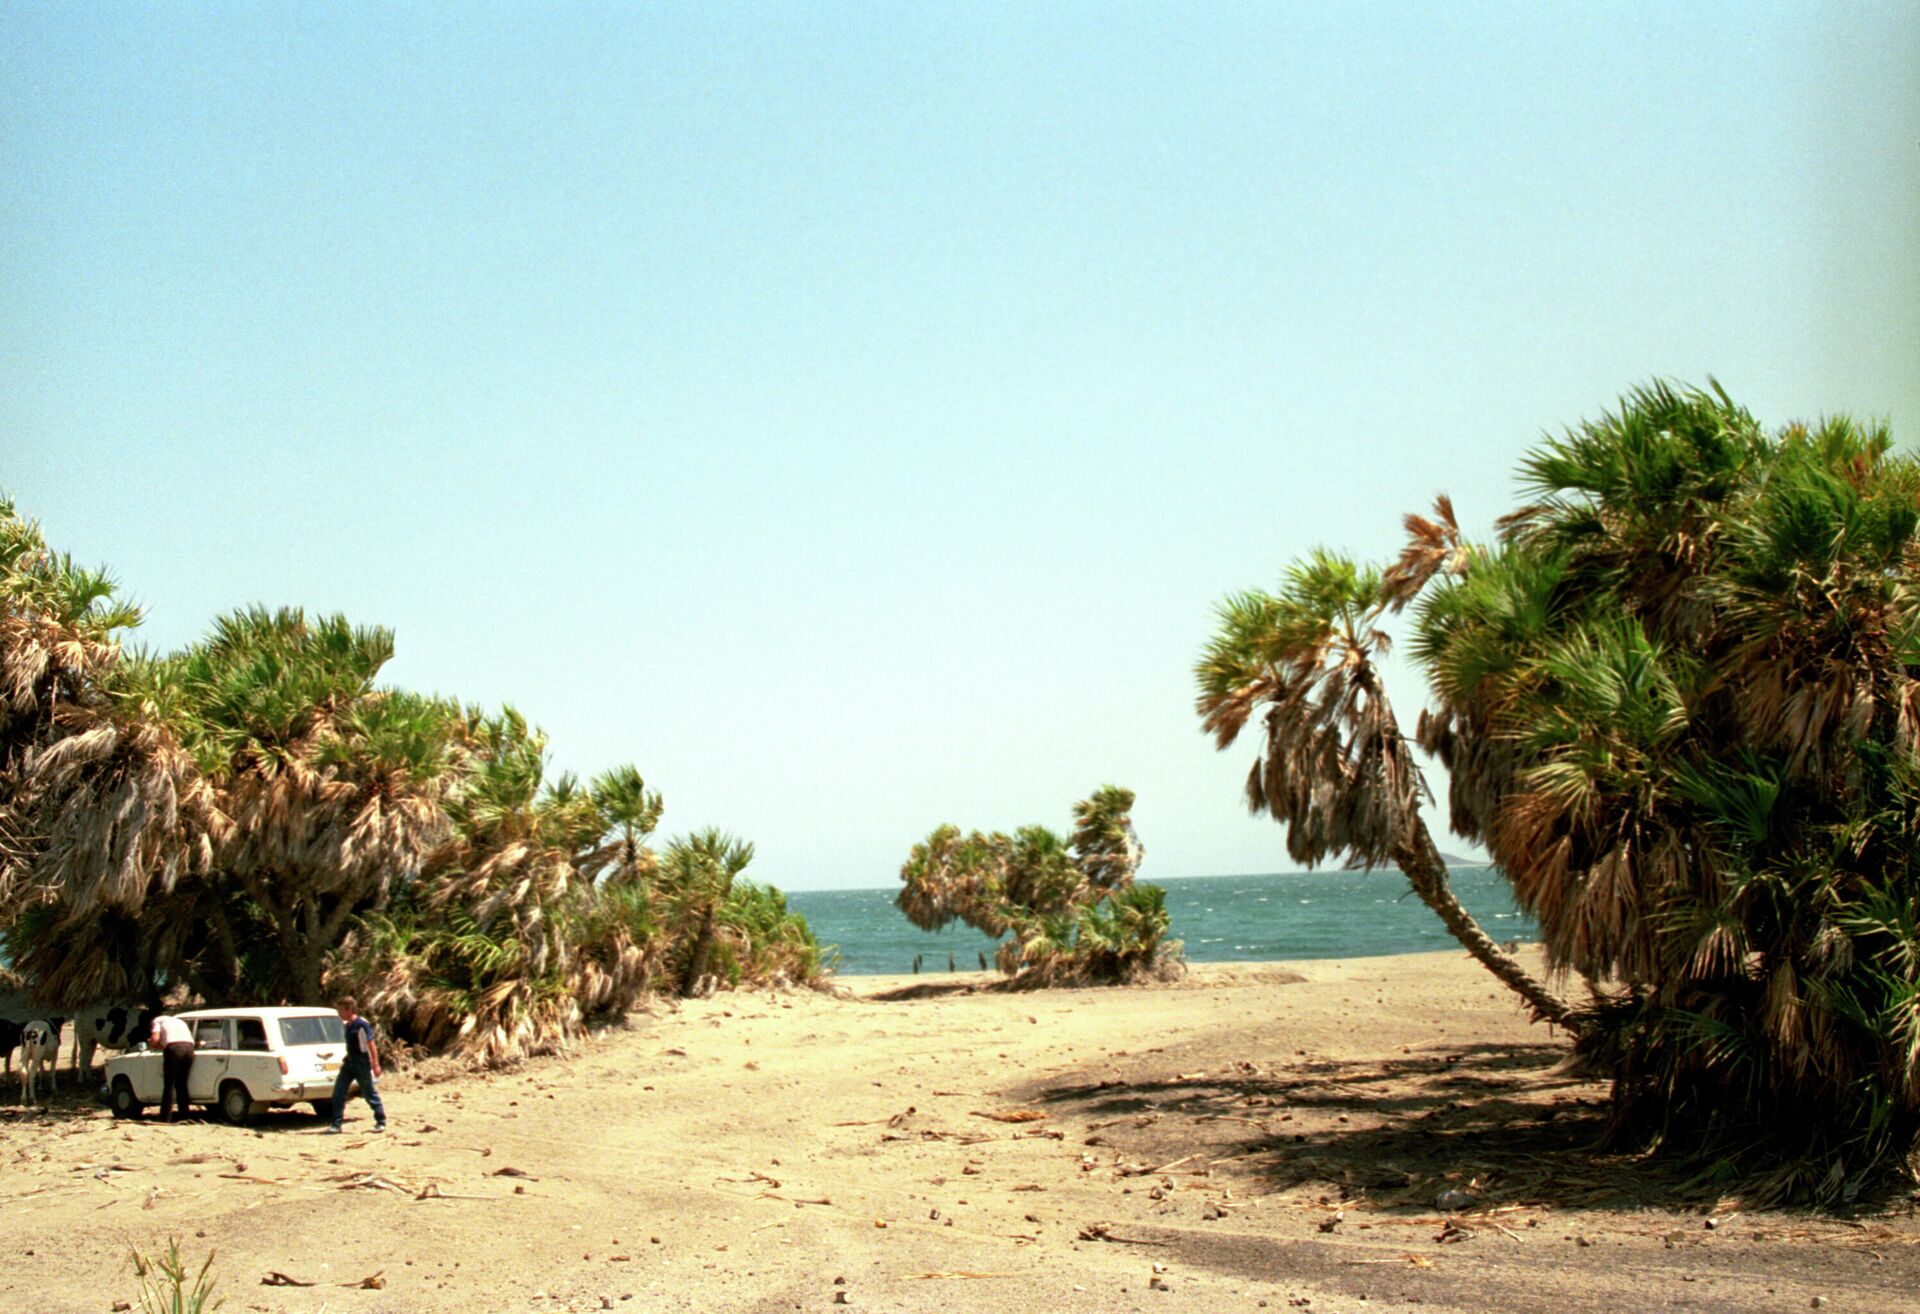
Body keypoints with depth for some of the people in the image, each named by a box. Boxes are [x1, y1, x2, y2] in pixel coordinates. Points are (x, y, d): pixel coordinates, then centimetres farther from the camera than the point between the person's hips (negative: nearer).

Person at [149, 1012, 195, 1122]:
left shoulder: (158, 1020, 19)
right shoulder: (179, 1021, 36)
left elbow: (155, 1038, 2)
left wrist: (151, 1042, 24)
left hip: (174, 1048, -5)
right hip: (189, 1047, 5)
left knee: (169, 1085, 1)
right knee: (182, 1084, 15)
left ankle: (165, 1117, -2)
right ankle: (183, 1115, 14)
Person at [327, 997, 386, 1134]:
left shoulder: (362, 1024, -15)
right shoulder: (348, 1025, 10)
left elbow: (371, 1045, -15)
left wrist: (375, 1065, -17)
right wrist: (345, 1060, 20)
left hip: (362, 1063, -8)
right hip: (349, 1062, 8)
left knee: (369, 1094, 0)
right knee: (338, 1093, 0)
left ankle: (381, 1122, 13)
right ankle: (336, 1125, 3)